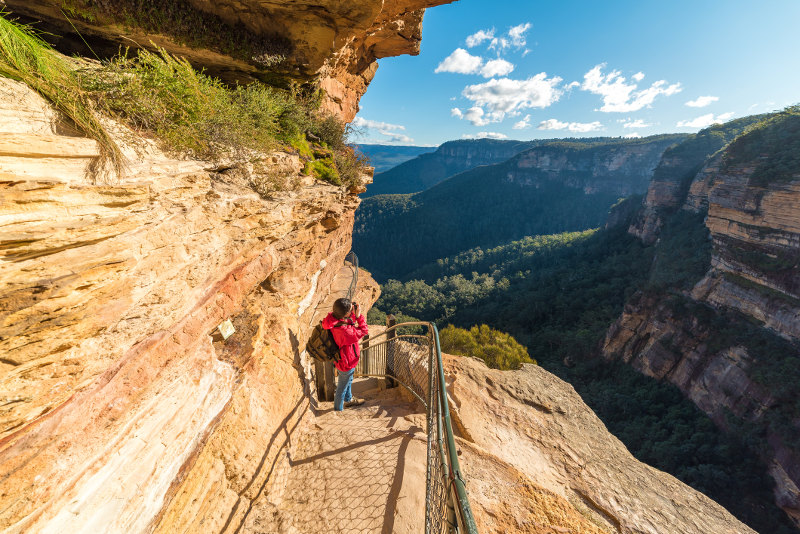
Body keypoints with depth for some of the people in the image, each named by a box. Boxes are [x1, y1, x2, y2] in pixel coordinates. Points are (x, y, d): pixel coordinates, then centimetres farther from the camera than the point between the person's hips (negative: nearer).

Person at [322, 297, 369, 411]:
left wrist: (354, 314, -15)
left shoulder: (333, 319, -18)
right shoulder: (344, 331, -42)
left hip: (342, 359, 8)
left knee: (348, 381, 33)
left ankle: (349, 399, 58)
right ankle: (338, 409, 44)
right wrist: (359, 316, -27)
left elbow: (351, 322, 1)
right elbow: (363, 331, -27)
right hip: (346, 363, -8)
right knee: (342, 387, 19)